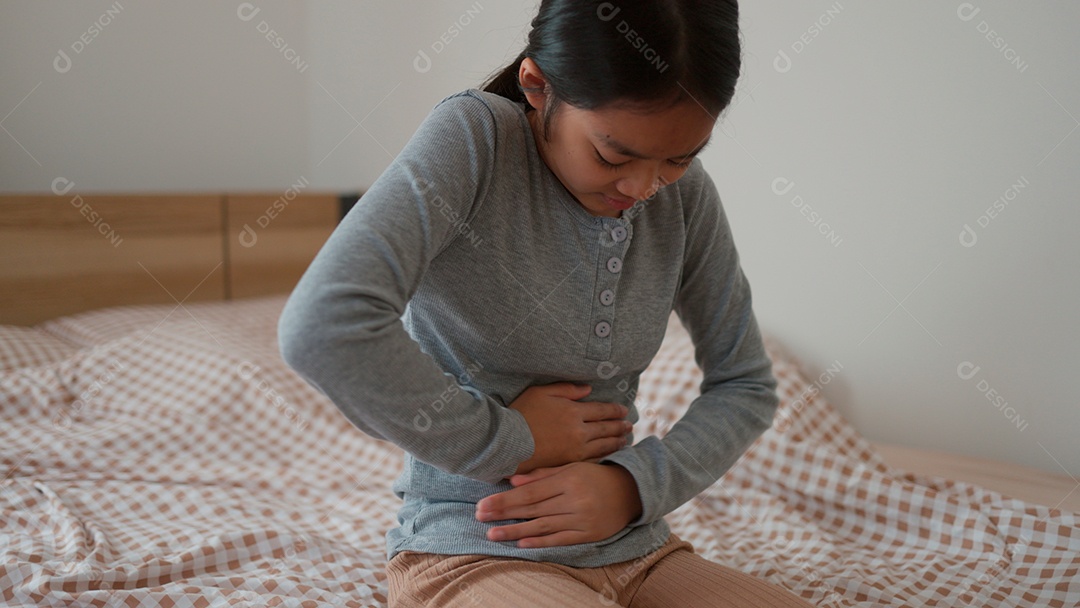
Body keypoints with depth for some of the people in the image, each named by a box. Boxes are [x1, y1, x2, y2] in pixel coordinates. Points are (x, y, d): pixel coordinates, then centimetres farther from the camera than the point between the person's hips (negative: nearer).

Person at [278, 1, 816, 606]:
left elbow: (747, 383, 8)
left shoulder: (685, 193, 0)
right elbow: (321, 328, -29)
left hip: (634, 551, 5)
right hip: (472, 554, -5)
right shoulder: (473, 137, -16)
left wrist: (636, 484, -10)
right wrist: (510, 440, -17)